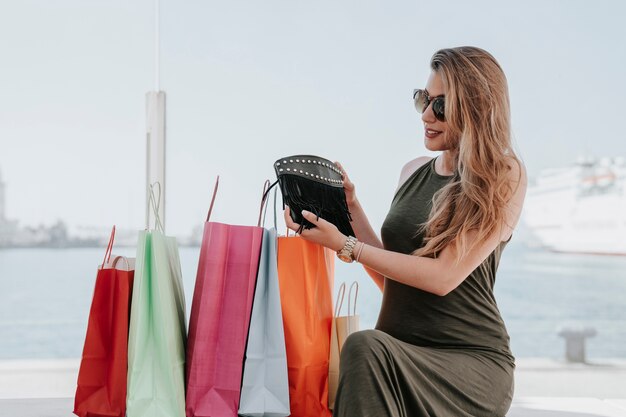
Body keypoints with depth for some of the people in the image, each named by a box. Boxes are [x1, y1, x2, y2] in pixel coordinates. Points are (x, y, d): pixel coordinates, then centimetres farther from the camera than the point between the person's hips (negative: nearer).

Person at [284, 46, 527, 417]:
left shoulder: (504, 177, -4)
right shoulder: (414, 172, 14)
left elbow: (444, 277, -14)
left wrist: (346, 247, -11)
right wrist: (352, 207, 7)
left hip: (470, 360, -4)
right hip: (398, 350, 4)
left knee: (366, 348, -33)